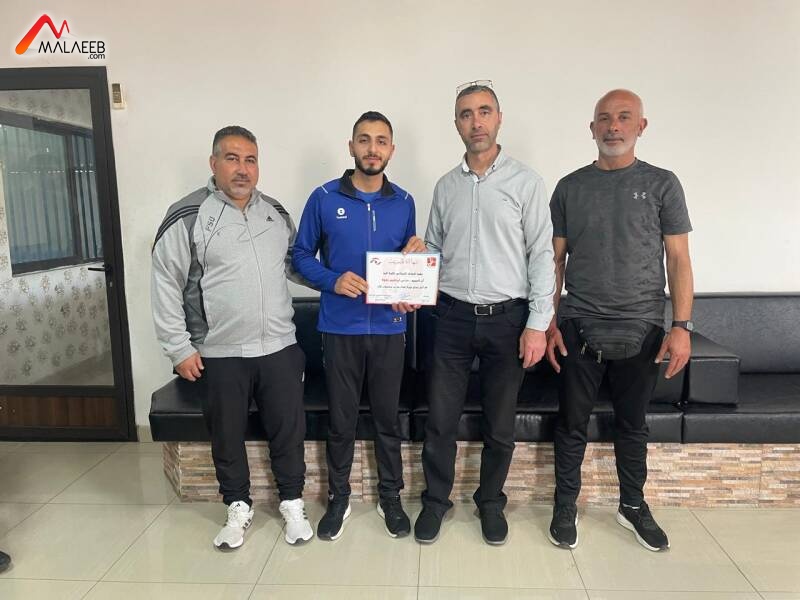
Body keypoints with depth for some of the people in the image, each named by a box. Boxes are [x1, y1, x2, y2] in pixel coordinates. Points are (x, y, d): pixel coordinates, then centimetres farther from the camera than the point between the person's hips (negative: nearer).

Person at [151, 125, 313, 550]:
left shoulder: (276, 213, 8)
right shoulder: (188, 217, -7)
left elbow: (295, 264, 20)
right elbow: (165, 285, -6)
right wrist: (179, 348, -8)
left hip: (279, 347, 3)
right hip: (219, 354, -3)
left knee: (288, 428, 11)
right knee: (227, 435, 13)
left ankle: (292, 503, 31)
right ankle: (238, 507, 34)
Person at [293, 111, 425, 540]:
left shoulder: (403, 202, 5)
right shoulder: (324, 198, -2)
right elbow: (301, 255, 2)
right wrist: (333, 280, -15)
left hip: (388, 328, 2)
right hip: (340, 328, -1)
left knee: (388, 417, 11)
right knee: (341, 419, 9)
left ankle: (390, 497, 29)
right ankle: (338, 498, 28)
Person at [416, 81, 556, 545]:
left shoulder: (526, 181, -2)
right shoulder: (446, 186, 9)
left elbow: (542, 255, -4)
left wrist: (537, 324, -10)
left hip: (507, 317, -2)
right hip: (454, 315, 3)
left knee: (501, 424, 10)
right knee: (441, 419, 7)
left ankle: (491, 502, 32)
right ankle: (436, 500, 28)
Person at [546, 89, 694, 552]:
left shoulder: (661, 184, 2)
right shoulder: (570, 187, 5)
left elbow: (679, 259, 0)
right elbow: (555, 259, 5)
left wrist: (682, 326, -8)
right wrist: (549, 322, -1)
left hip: (641, 330, 0)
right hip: (579, 328, 1)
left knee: (633, 424, 14)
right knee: (573, 423, 8)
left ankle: (634, 506, 33)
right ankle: (566, 507, 25)